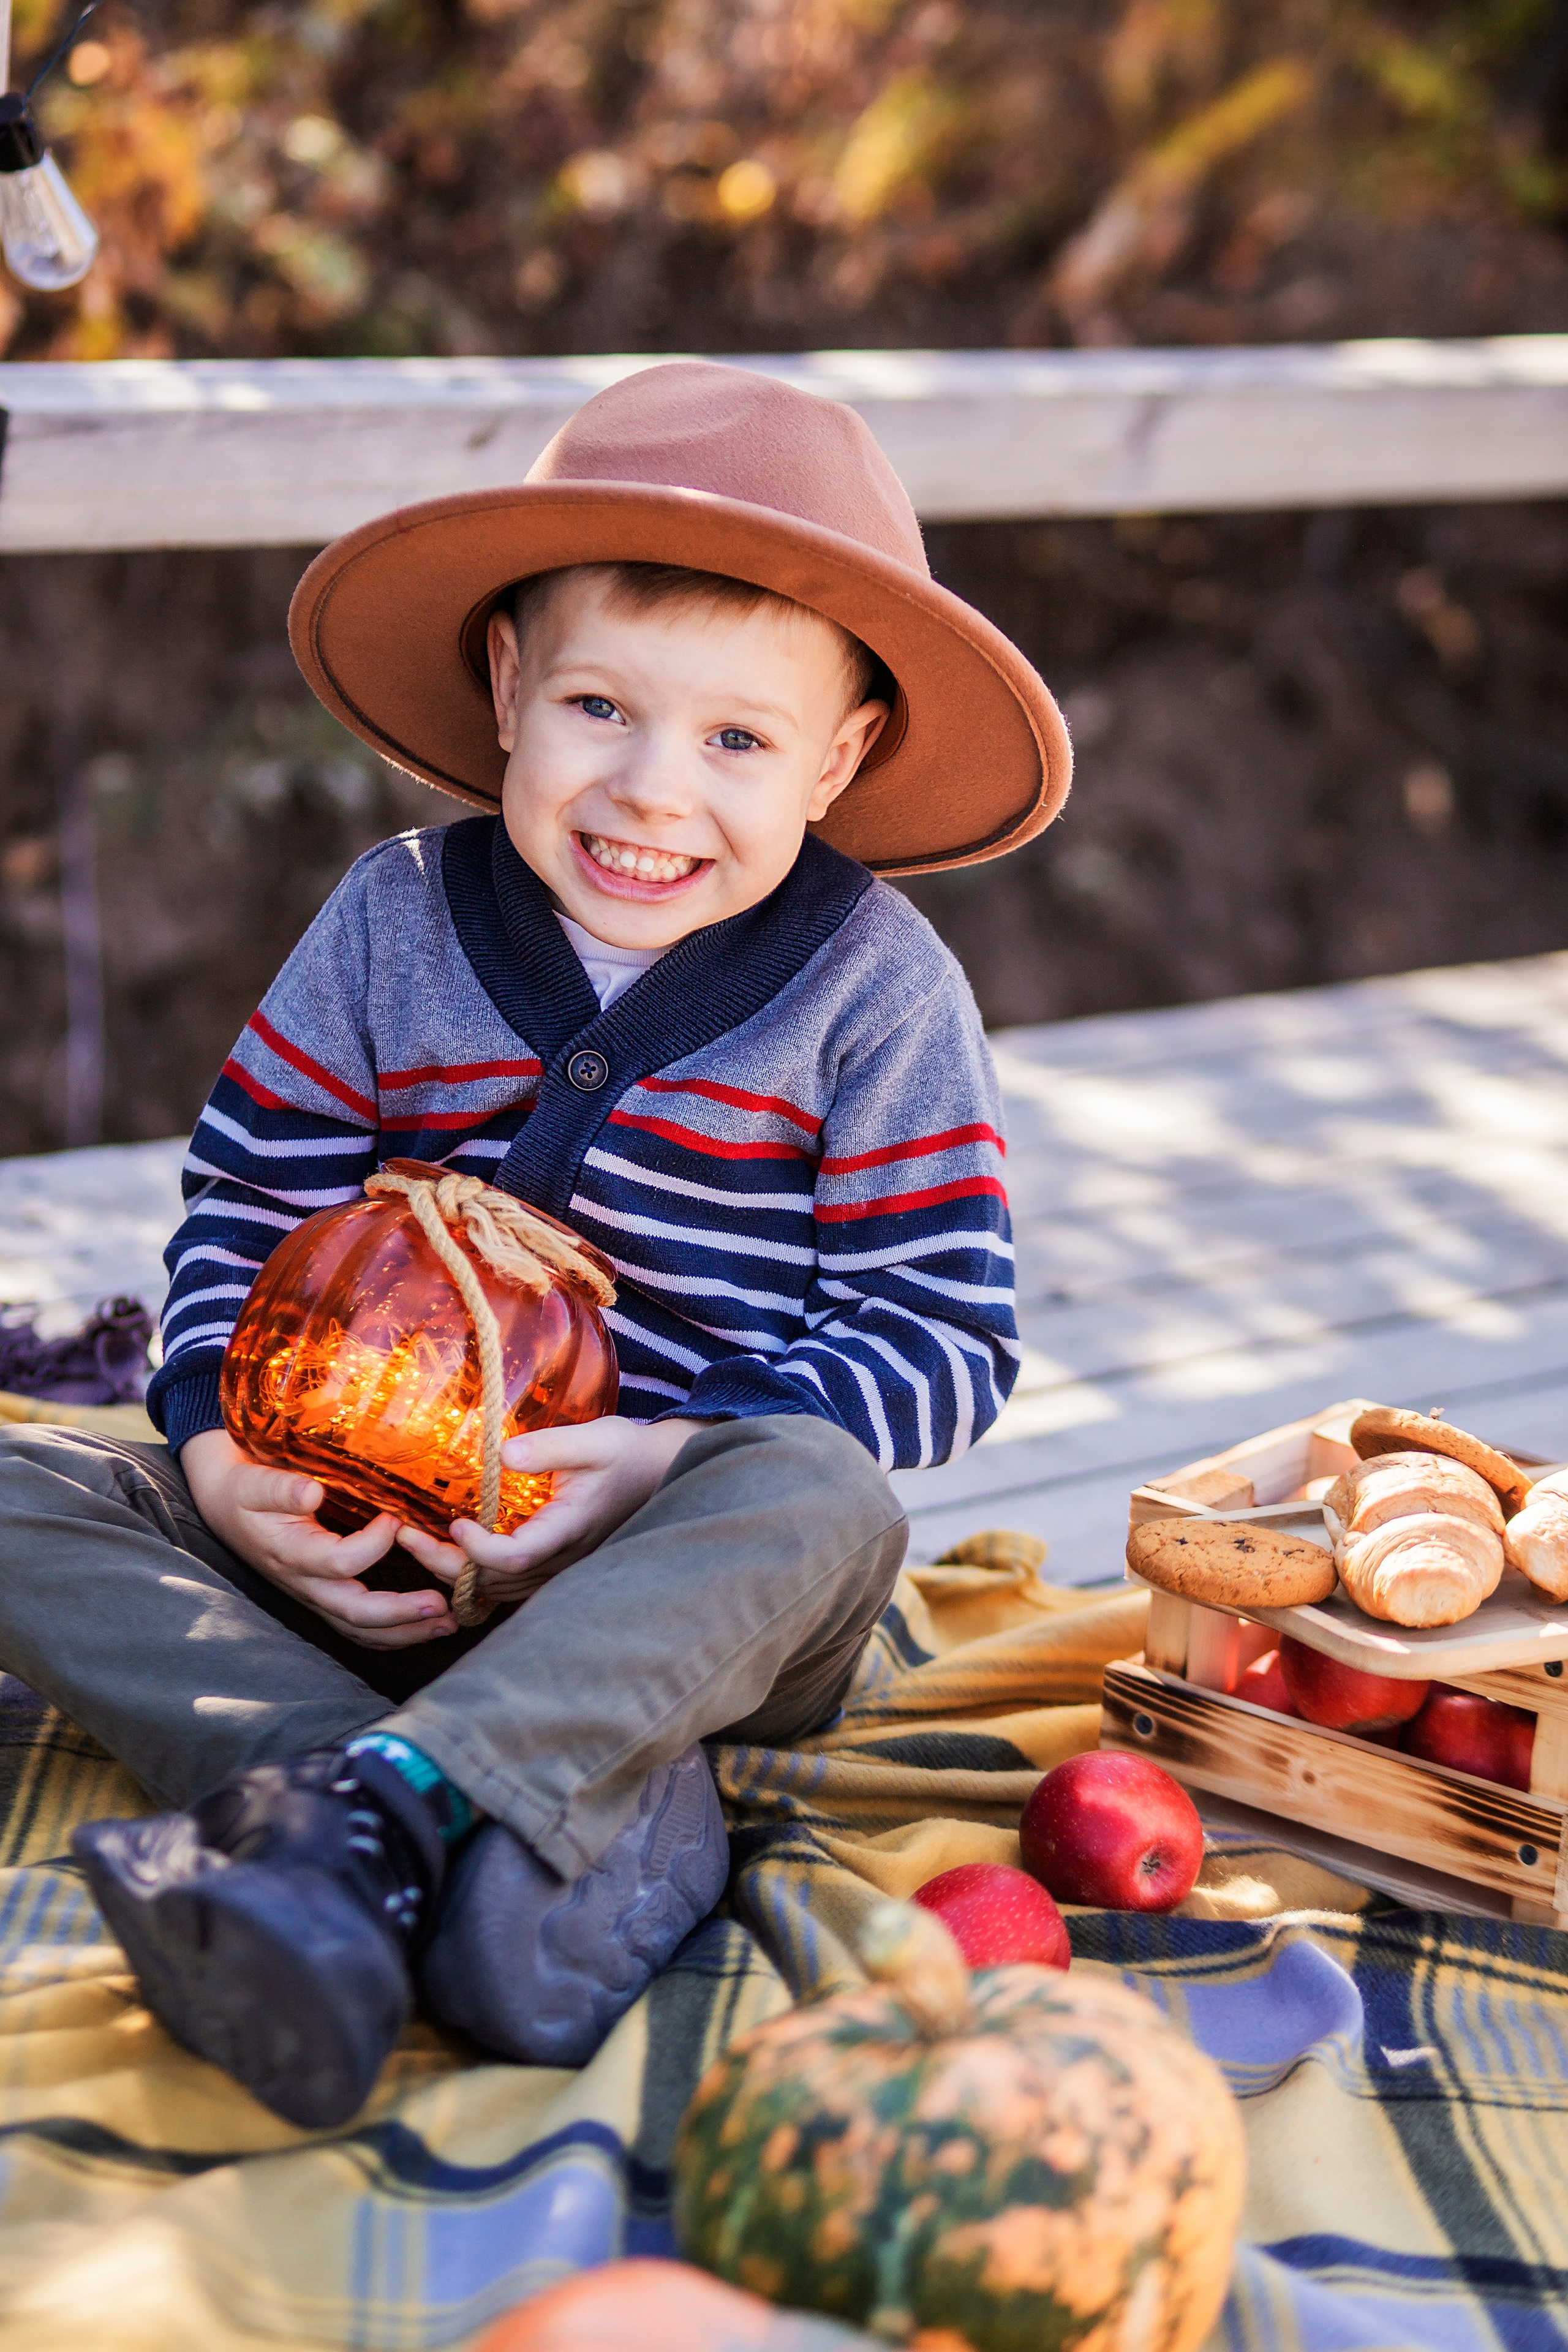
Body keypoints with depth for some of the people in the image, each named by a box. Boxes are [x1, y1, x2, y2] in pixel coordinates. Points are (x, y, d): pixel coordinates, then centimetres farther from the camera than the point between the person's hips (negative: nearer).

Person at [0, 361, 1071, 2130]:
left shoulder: (873, 986, -4)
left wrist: (679, 1463, -22)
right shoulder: (395, 926, 2)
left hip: (677, 1585, -3)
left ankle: (368, 1812, -47)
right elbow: (244, 1209, 5)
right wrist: (225, 1456, -15)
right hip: (384, 1566, 3)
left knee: (820, 1505, -35)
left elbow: (944, 1333, -7)